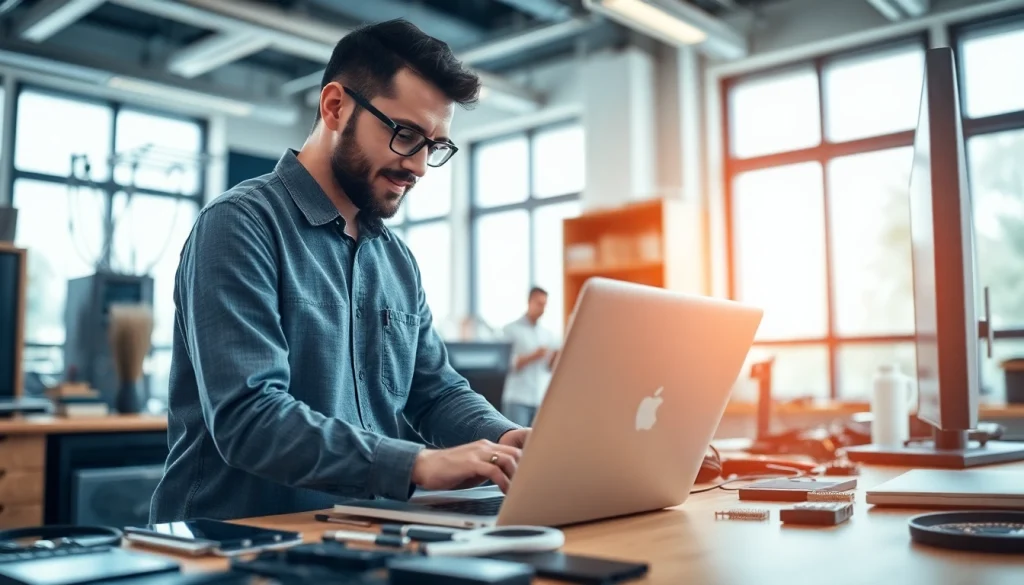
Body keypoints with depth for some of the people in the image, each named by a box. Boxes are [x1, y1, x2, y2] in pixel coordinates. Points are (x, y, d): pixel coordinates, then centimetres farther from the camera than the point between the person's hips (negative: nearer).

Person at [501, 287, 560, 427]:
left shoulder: (548, 334, 15)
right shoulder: (511, 330, 3)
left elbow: (551, 368, 12)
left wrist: (555, 358, -9)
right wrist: (532, 357, -17)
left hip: (542, 400, 4)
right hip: (517, 399, -4)